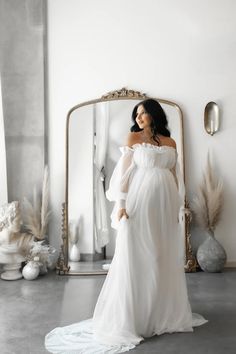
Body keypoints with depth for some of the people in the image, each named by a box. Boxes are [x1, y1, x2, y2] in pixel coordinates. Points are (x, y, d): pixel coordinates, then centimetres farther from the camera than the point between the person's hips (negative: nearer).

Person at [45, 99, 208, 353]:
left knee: (165, 259, 9)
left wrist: (176, 207, 11)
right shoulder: (133, 137, 4)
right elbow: (124, 172, -3)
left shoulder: (170, 142, 13)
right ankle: (131, 318, 5)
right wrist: (121, 205, -12)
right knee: (136, 259, -4)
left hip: (164, 204, 4)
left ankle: (163, 314, 24)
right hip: (139, 202, -4)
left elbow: (174, 176, 15)